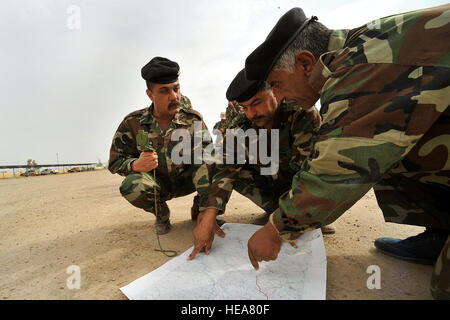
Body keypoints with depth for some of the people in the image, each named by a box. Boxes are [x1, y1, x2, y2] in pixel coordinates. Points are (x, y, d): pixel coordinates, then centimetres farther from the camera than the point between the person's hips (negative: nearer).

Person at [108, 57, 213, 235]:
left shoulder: (193, 119, -15)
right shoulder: (133, 123, -12)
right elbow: (115, 162, -7)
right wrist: (135, 165, -34)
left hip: (187, 180, 0)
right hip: (157, 184, 1)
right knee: (132, 185, -32)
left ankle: (199, 210, -3)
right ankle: (162, 214, 2)